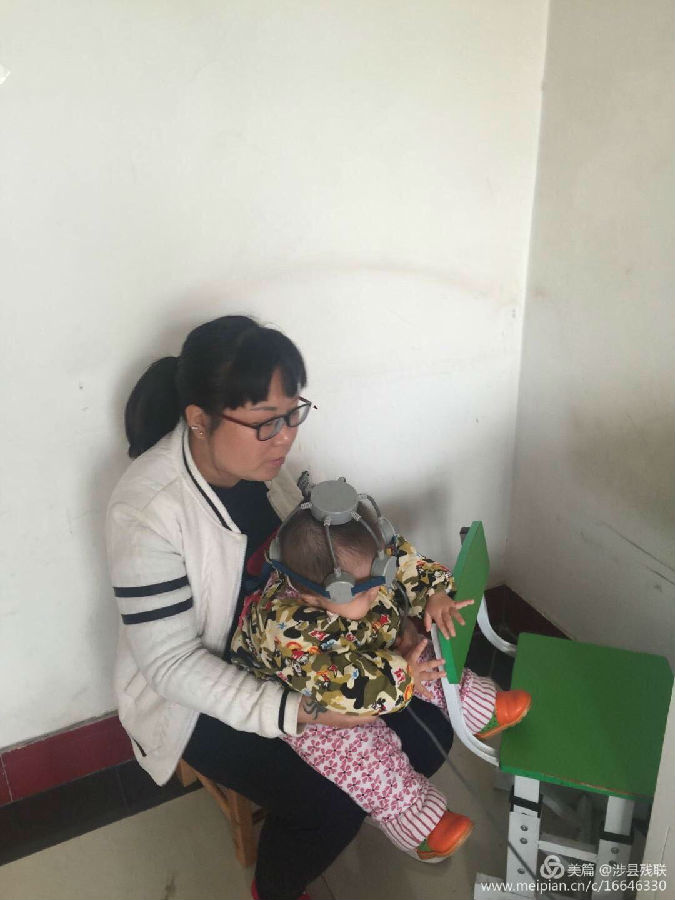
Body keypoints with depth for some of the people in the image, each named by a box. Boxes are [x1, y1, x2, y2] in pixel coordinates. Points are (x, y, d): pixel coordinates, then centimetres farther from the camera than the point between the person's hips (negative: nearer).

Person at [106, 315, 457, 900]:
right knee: (330, 805, -17)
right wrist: (294, 712, -33)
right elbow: (171, 664, -25)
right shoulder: (146, 512, -30)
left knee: (428, 734, -2)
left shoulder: (261, 459, -11)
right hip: (193, 694, -5)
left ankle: (373, 806, 31)